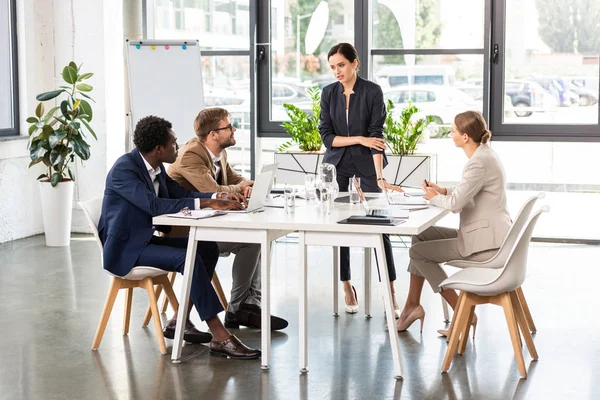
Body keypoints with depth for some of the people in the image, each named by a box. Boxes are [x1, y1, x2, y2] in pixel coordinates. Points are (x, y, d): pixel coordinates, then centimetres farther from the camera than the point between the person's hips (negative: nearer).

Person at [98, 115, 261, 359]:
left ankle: (179, 321, 3)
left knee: (208, 248, 0)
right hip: (125, 248, -9)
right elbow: (154, 205, -31)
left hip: (146, 239, 9)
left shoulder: (156, 168, 6)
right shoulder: (124, 168, -20)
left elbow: (181, 194, 12)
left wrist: (218, 198, -5)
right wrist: (206, 203, -32)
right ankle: (220, 338, -27)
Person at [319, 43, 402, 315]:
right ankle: (347, 287, 14)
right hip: (337, 165, 3)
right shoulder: (328, 93, 0)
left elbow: (377, 135, -16)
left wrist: (380, 176, -24)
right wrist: (360, 139, -16)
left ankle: (391, 291, 0)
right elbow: (326, 136, -4)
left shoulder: (372, 92, -10)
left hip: (367, 164, -3)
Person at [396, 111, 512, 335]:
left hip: (486, 243, -10)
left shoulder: (479, 162, -22)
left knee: (418, 252, -1)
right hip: (484, 234, 10)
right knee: (421, 236, 14)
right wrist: (444, 191, 7)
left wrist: (435, 198, -6)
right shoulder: (484, 155, 10)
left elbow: (456, 204, -27)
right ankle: (412, 305, 17)